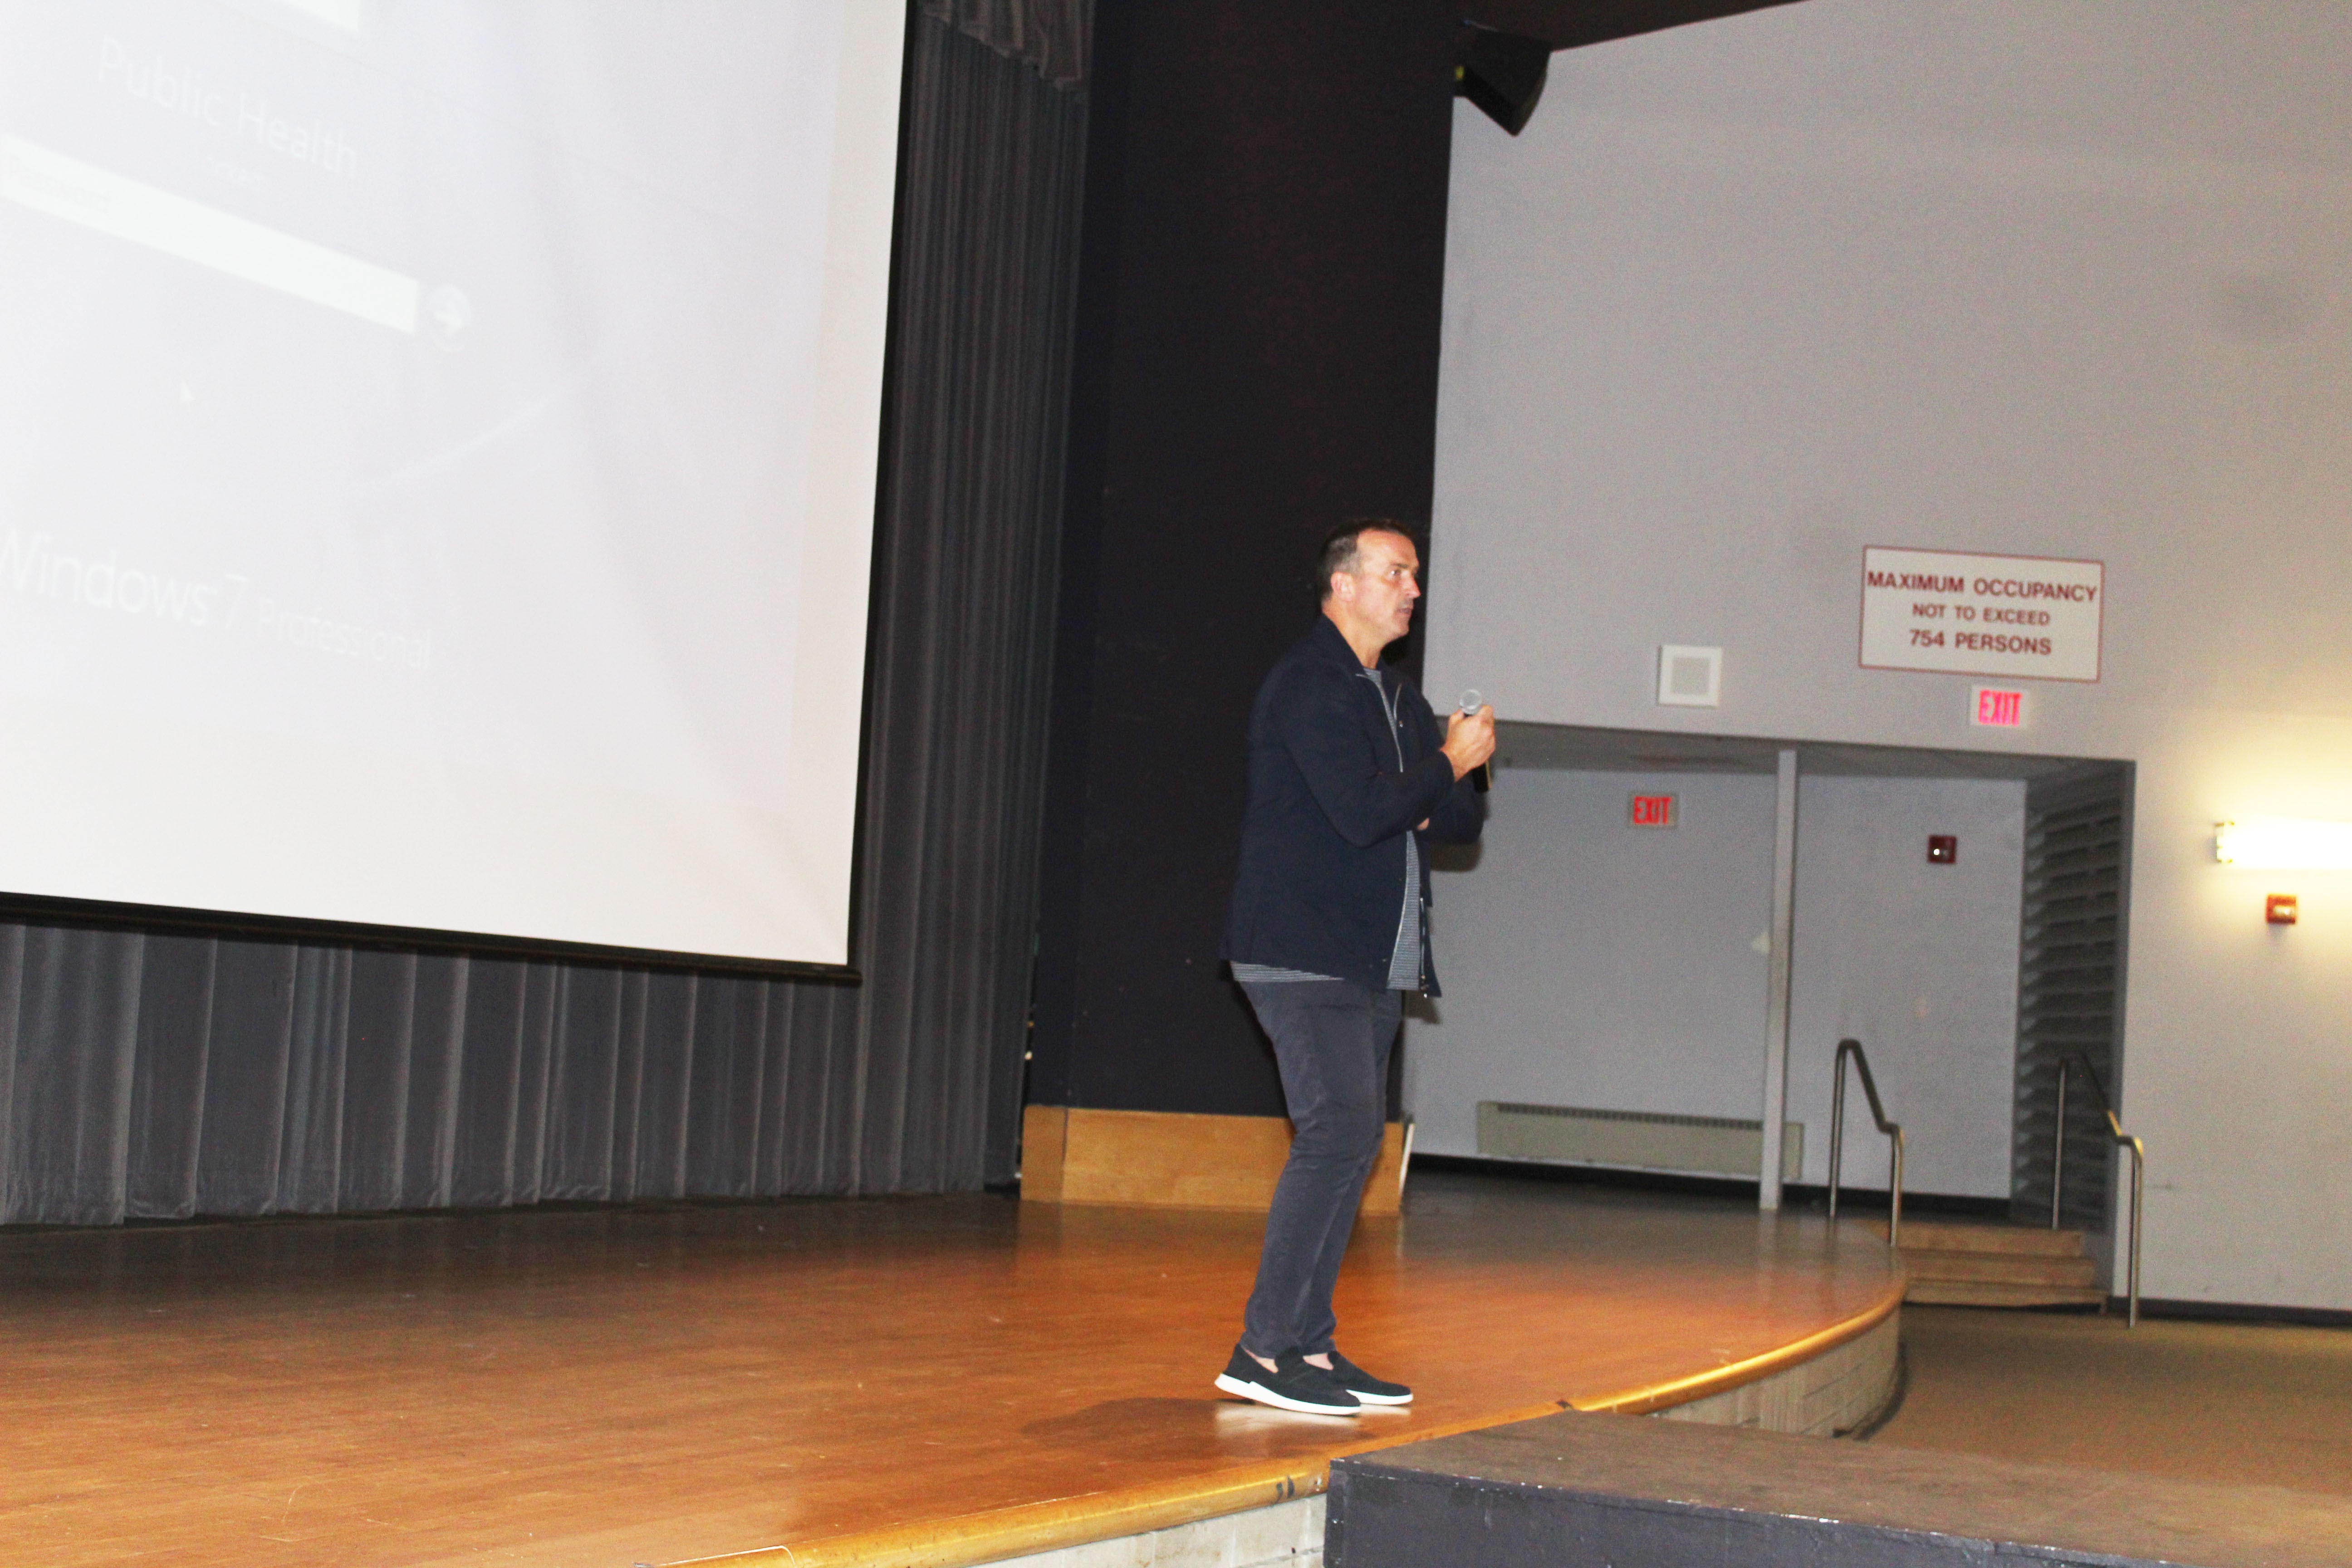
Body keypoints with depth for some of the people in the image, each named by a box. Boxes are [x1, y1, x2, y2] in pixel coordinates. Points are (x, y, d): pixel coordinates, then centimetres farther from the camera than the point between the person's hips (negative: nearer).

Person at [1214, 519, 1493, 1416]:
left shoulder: (1397, 698, 20)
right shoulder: (1309, 686, -9)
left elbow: (1464, 821, 18)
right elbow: (1363, 811, -21)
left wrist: (1405, 806, -3)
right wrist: (1449, 764, -7)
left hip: (1376, 961, 9)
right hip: (1305, 953, -9)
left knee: (1348, 1144, 7)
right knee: (1339, 1135, -16)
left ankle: (1309, 1345, 12)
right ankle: (1264, 1351, -13)